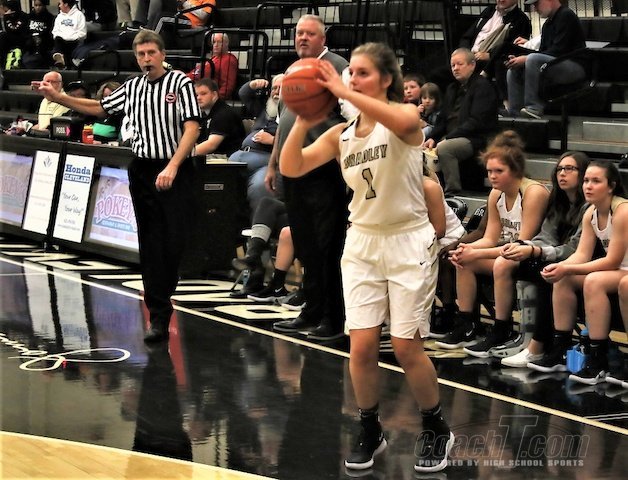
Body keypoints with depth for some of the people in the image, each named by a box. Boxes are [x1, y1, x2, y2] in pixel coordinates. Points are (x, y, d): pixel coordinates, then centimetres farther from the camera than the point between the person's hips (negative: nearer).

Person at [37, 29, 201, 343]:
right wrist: (58, 98, 15)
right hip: (141, 171, 5)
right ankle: (159, 317, 5)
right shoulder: (132, 87, 10)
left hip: (175, 172, -4)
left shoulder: (181, 84, -6)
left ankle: (160, 299, 12)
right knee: (150, 244, 3)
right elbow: (99, 108, 24)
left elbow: (192, 128, -14)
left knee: (175, 240, -10)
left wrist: (172, 167, -24)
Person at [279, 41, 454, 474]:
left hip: (408, 243, -4)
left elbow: (406, 122, -39)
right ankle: (370, 432, 16)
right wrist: (302, 124, -23)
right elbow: (291, 168, -5)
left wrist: (344, 93, -40)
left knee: (407, 348, -3)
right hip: (362, 243, 4)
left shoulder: (404, 117, -12)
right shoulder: (341, 134, 3)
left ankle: (437, 430, 19)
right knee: (362, 346, -3)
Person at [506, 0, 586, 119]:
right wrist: (519, 59, -1)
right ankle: (514, 114, -6)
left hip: (574, 66, -10)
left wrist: (526, 59, -17)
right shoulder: (548, 24, 20)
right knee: (513, 72, 1)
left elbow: (559, 51, -18)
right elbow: (542, 51, 18)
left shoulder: (566, 16, -9)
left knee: (533, 59, -30)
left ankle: (534, 108, -28)